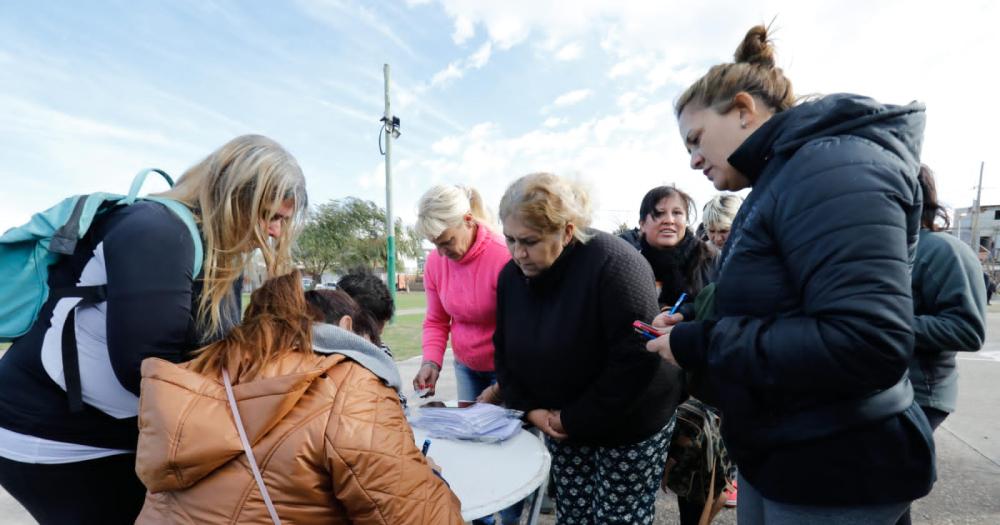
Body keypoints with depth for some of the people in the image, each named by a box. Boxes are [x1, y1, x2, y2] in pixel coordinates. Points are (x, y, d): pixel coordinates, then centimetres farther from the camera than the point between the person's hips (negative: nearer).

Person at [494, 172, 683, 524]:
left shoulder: (613, 264, -25)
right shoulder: (511, 275, -4)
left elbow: (637, 360, -27)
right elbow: (505, 353, 5)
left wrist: (575, 419, -20)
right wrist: (529, 409, -8)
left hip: (629, 425, -5)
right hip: (562, 424, 5)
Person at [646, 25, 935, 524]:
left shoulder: (830, 166, -20)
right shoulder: (779, 181, 9)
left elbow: (867, 344, -30)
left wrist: (701, 346, -23)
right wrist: (693, 331, 1)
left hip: (834, 473, -9)